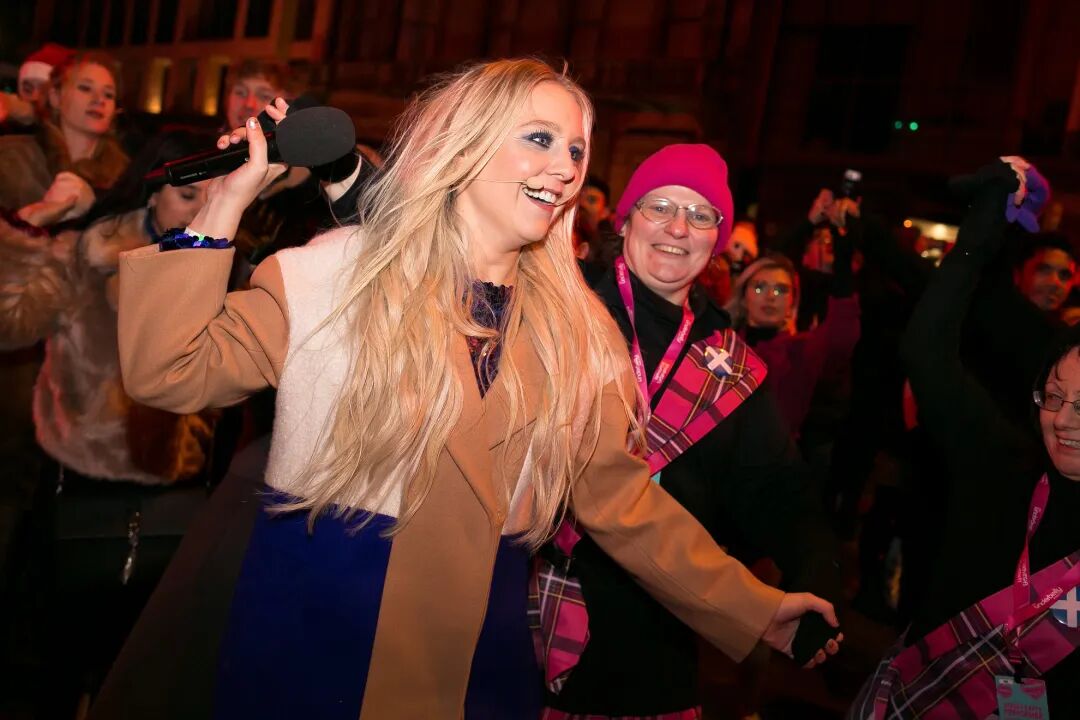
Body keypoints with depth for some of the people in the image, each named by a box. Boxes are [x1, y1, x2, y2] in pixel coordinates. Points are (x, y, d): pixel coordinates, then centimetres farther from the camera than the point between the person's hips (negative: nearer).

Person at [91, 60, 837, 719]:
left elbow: (619, 495, 6)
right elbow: (169, 374, -9)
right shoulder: (335, 272, -6)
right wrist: (224, 207, -14)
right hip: (304, 625, -2)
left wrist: (753, 608, 5)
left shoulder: (580, 328, 2)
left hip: (475, 650, 3)